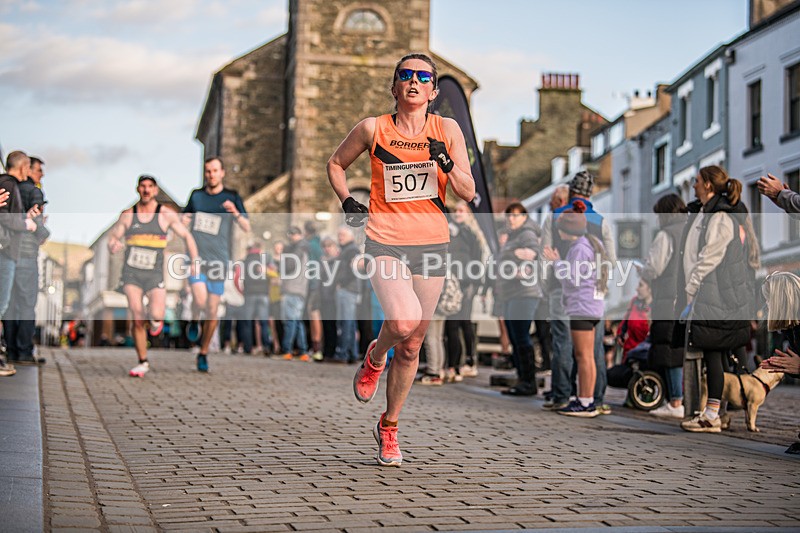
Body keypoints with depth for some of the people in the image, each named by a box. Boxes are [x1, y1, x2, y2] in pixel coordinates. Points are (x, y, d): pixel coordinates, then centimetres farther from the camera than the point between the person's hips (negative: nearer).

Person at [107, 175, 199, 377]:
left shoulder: (166, 214, 0)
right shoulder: (127, 215, 4)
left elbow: (186, 236, 7)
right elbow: (112, 236, 9)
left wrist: (195, 261, -3)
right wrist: (113, 246, -16)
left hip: (154, 275, -1)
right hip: (131, 273, 1)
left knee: (156, 315, -21)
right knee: (137, 318, -9)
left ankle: (156, 320, 18)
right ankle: (143, 363, 4)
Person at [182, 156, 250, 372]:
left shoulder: (232, 198, 2)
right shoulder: (196, 195, 9)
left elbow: (247, 228, -5)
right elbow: (185, 220, 24)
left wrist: (236, 213, -25)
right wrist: (183, 221, -1)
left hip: (218, 259, 0)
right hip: (196, 257, 0)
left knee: (212, 310, 2)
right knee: (199, 299, -23)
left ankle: (203, 354, 19)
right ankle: (195, 321, 12)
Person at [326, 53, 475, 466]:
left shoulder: (447, 130, 4)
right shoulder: (373, 128, 1)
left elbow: (468, 193, 1)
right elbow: (336, 164, 17)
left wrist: (447, 164, -16)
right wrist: (347, 202, 3)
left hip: (432, 244, 2)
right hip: (385, 242, -2)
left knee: (411, 346, 7)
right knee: (402, 322, -26)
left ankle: (388, 426, 26)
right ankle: (375, 357, 10)